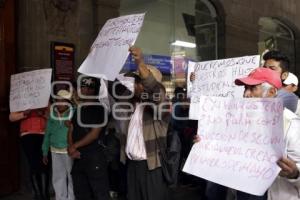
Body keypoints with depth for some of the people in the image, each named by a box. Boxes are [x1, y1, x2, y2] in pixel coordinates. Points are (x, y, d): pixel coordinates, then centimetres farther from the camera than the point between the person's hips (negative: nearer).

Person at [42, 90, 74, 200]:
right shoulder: (52, 115, 2)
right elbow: (47, 134, 10)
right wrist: (45, 152, 12)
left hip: (70, 151, -5)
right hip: (56, 151, 5)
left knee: (72, 177, 6)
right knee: (58, 178, 14)